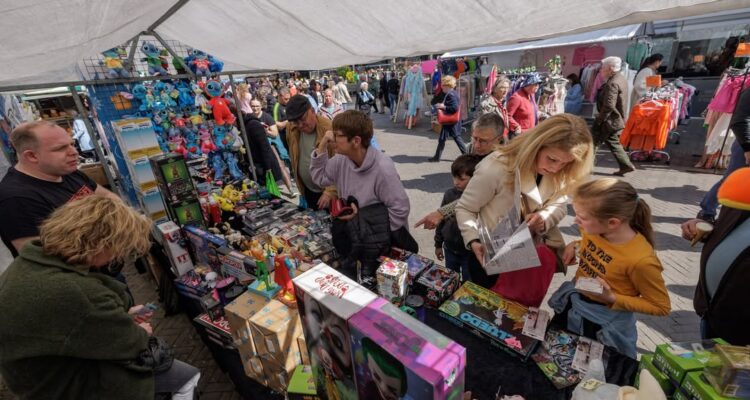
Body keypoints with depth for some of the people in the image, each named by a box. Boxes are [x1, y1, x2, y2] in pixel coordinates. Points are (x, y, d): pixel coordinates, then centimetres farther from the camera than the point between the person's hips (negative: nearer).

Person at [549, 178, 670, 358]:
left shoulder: (641, 259, -32)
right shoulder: (594, 229, -16)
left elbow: (661, 307, -17)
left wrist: (612, 299, -28)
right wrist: (575, 246, -11)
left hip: (605, 324, -5)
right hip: (571, 303, 6)